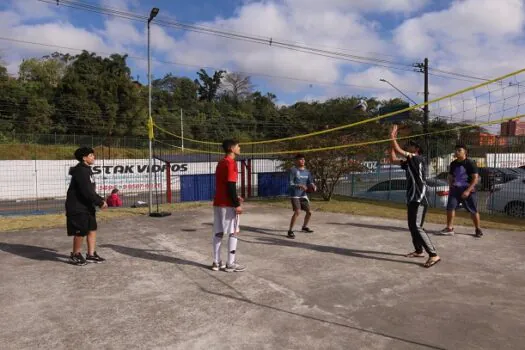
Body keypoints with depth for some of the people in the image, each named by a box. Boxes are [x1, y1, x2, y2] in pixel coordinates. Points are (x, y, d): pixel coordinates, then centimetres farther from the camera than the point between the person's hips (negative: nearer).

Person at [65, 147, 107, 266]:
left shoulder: (86, 170, 13)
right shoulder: (80, 171, -18)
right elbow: (86, 191, -23)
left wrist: (100, 200, 6)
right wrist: (100, 202, -16)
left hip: (87, 206, 10)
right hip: (77, 207, -10)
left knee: (92, 228, 10)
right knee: (81, 231, -2)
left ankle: (91, 255, 18)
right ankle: (75, 255, 16)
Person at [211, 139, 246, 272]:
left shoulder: (221, 163, 16)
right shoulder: (231, 163, -12)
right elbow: (231, 185, -20)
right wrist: (237, 204, -19)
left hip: (218, 202, 9)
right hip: (228, 204, -8)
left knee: (218, 233, 9)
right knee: (234, 232, 0)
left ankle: (216, 262, 14)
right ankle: (231, 264, 3)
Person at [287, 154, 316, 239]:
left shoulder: (307, 172, 10)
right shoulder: (293, 170, -9)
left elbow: (310, 182, 12)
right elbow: (290, 184, -13)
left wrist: (313, 186, -11)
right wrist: (300, 186, -28)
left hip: (303, 195, 7)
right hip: (294, 195, -6)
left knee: (309, 212, 10)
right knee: (297, 212, -21)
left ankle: (304, 227, 36)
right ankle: (290, 231, -11)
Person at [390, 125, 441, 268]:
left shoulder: (419, 159, -10)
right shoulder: (408, 163, 14)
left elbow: (399, 151, -18)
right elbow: (393, 159, 18)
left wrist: (393, 137, -7)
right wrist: (392, 141, 14)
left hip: (419, 200, -10)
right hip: (411, 199, 10)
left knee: (417, 227, -16)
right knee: (412, 227, 15)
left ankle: (434, 255, -16)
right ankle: (419, 251, 28)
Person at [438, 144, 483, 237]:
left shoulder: (470, 163, -9)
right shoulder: (453, 164, 7)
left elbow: (475, 178, -13)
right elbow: (450, 177, 19)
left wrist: (468, 191, -20)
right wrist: (450, 188, 8)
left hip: (468, 190, -4)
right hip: (455, 189, 5)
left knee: (473, 211, 4)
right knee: (450, 207, -8)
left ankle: (478, 229, 20)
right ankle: (449, 228, -2)